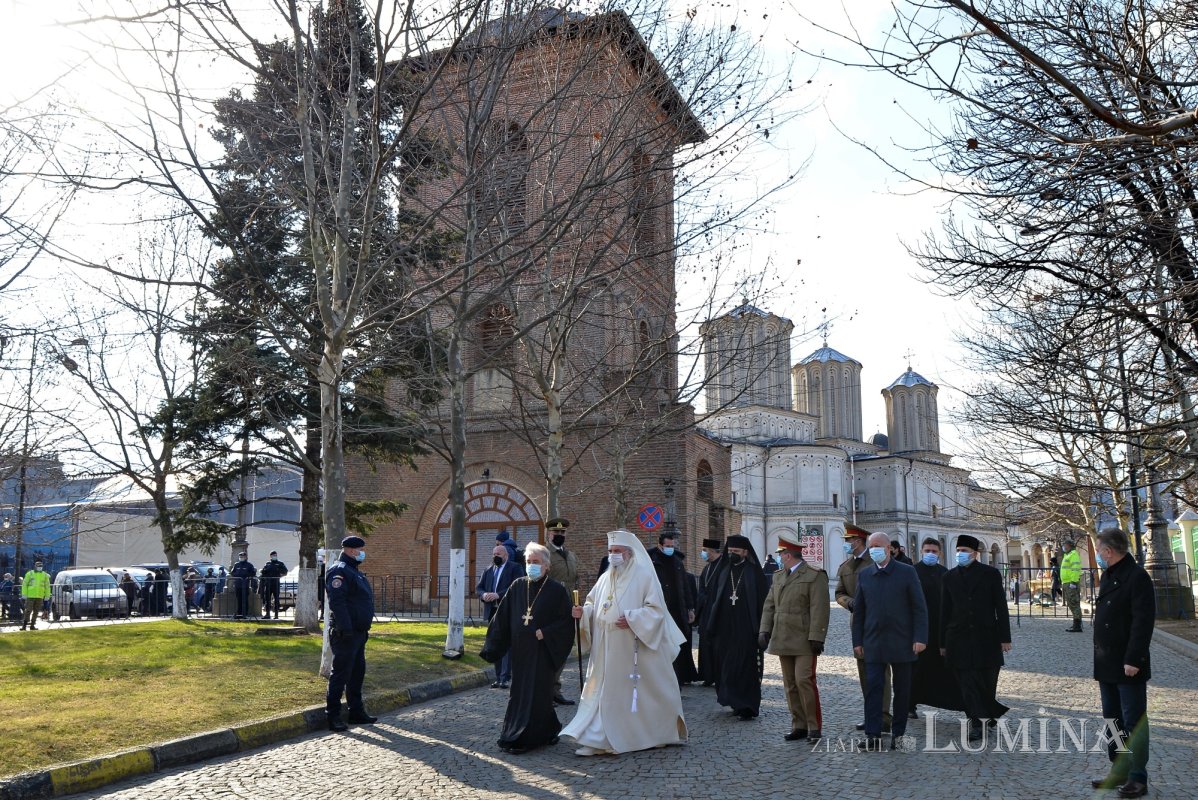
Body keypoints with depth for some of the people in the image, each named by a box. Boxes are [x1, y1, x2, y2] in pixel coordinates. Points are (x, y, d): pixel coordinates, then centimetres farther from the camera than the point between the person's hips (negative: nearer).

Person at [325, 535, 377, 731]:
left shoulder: (355, 572, 19)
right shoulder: (339, 571, -13)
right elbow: (337, 603, -23)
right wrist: (346, 629, -28)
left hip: (359, 633, 10)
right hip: (346, 634, -10)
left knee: (357, 673, 15)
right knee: (340, 674, -5)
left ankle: (357, 712, 23)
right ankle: (333, 716, 1)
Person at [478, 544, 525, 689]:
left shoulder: (515, 568, -1)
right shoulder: (488, 570, 17)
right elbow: (479, 587, 14)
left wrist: (498, 595, -21)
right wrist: (484, 595, -10)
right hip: (492, 612, 6)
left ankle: (505, 678, -7)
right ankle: (498, 677, 15)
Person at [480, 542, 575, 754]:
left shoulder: (557, 590, -7)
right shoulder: (517, 587, 4)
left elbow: (567, 620, -8)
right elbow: (502, 618, 6)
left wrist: (545, 633, -17)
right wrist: (493, 646, 3)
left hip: (543, 653, -5)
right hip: (520, 652, 5)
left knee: (536, 695, -2)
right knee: (519, 694, 10)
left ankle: (523, 739, 5)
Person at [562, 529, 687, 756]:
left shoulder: (644, 576, -7)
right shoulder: (605, 578, 11)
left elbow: (656, 609, -11)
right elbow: (594, 604, 15)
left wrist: (631, 619, -22)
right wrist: (583, 612, -6)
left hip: (635, 649, -5)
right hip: (607, 650, 6)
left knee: (638, 691, 2)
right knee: (604, 692, 5)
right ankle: (596, 740, 12)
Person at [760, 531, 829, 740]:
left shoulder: (815, 576, -8)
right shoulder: (779, 576, 14)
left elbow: (819, 609, -14)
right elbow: (770, 605, 15)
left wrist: (816, 637, -18)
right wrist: (764, 629, 5)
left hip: (804, 641, -7)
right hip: (783, 640, 7)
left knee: (804, 680, -11)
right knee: (790, 684, 9)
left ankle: (814, 727, 1)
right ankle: (799, 726, 17)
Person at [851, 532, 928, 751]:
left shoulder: (906, 572, -1)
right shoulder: (864, 575, 7)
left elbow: (919, 608, -3)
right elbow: (858, 610, 9)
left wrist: (920, 638, -10)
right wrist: (857, 641, 6)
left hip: (901, 642, -1)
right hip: (873, 643, 2)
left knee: (902, 689, 7)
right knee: (873, 688, -4)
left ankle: (898, 733, 20)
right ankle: (873, 736, -2)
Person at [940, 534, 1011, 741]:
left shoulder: (990, 573, 2)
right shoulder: (950, 576, 8)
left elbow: (1001, 606, 1)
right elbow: (945, 611, 9)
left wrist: (1005, 638, -3)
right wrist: (943, 642, 8)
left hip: (986, 638, -1)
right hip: (959, 638, 1)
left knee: (987, 681, 4)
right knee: (968, 683, 0)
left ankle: (988, 714, 23)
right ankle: (976, 723, 6)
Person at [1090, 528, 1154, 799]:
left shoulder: (1137, 577, -15)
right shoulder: (1107, 576, 13)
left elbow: (1143, 622, -19)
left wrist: (1133, 659, -22)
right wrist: (1098, 657, 14)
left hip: (1128, 665, -9)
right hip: (1107, 664, 9)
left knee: (1133, 723, 0)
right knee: (1112, 721, 15)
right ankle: (1118, 771, 26)